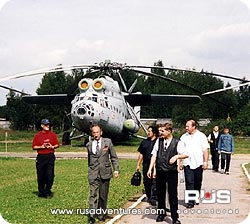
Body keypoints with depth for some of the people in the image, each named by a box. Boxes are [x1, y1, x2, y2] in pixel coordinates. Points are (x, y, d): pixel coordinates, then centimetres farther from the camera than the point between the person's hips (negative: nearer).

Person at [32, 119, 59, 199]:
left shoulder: (53, 134, 8)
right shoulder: (37, 135, 4)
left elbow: (57, 145, 12)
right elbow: (34, 147, 3)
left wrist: (52, 147, -8)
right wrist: (42, 146, -12)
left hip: (50, 156, 0)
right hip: (41, 157, 0)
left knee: (50, 175, -7)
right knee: (41, 175, 5)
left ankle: (47, 192, 4)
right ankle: (41, 192, 18)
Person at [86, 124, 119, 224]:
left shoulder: (107, 142, 2)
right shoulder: (89, 145, 7)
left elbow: (114, 157, 4)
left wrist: (116, 169, -3)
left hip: (105, 172, 0)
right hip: (93, 173, 0)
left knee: (103, 195, 7)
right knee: (93, 194, -9)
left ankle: (101, 214, 20)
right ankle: (92, 216, -9)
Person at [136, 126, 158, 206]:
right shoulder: (144, 142, 14)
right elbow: (141, 154, 17)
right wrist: (138, 164, 12)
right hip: (146, 164, 5)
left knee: (154, 182, -9)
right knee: (146, 182, 9)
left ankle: (153, 198, -7)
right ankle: (149, 197, 22)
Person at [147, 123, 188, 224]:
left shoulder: (177, 143, -4)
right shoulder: (159, 141, 4)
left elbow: (186, 154, 0)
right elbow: (154, 156, 4)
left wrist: (176, 156, -18)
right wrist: (150, 169, -1)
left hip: (172, 172, -3)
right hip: (160, 171, 3)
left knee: (173, 195, 0)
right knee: (160, 194, 14)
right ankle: (161, 213, 30)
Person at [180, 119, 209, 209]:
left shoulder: (201, 136, 2)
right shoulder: (184, 137, 6)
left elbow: (205, 150, 0)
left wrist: (205, 162, -5)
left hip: (198, 163, 0)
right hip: (187, 163, 0)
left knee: (198, 183, 10)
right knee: (189, 182, -6)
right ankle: (190, 201, -6)